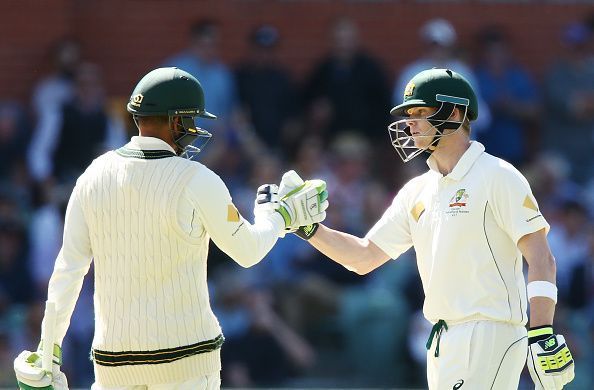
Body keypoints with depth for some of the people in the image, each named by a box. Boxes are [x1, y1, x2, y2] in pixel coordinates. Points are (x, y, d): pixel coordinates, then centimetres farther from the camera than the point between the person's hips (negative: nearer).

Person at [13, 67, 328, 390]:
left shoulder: (94, 177, 1)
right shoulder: (196, 182, -12)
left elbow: (68, 269, 1)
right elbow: (247, 251, -1)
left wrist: (48, 350, 4)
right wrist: (281, 215, 18)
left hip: (113, 360, 4)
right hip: (185, 357, -4)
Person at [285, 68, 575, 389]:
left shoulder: (497, 177, -6)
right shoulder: (417, 192, 16)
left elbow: (541, 259, -12)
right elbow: (364, 258, 18)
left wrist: (543, 338, -20)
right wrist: (308, 227, 4)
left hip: (489, 335, -8)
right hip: (443, 343, 8)